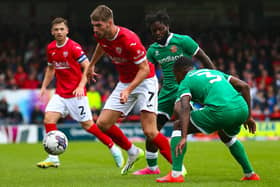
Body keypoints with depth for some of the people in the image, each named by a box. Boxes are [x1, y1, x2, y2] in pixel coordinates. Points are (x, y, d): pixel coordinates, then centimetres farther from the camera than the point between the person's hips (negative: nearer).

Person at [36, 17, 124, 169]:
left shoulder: (74, 47, -14)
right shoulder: (51, 48, 6)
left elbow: (87, 66, -12)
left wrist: (81, 86, -22)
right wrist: (44, 86, 13)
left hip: (76, 93, -6)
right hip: (60, 93, 6)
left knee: (87, 124, -1)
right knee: (48, 119, -10)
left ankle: (113, 149, 17)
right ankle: (53, 158, -5)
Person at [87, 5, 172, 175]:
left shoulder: (129, 40, -29)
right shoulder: (101, 36, -7)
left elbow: (144, 69, -24)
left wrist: (128, 90, -35)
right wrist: (92, 65, 33)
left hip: (145, 81, -7)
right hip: (125, 83, 7)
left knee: (150, 131, -18)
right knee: (103, 123, -2)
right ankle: (133, 152, 20)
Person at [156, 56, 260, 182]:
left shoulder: (185, 82, 14)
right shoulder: (214, 72, 32)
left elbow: (185, 108, -7)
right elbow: (244, 86, 24)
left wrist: (183, 137, -17)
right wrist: (248, 116, 27)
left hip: (220, 110, -7)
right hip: (242, 108, 7)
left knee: (178, 126, 10)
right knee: (226, 136, 40)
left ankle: (175, 174, -1)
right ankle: (250, 174, 37)